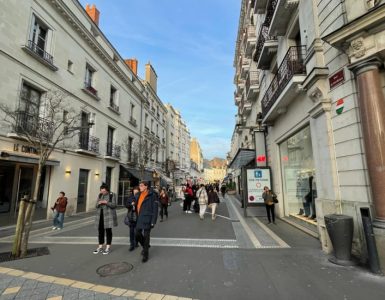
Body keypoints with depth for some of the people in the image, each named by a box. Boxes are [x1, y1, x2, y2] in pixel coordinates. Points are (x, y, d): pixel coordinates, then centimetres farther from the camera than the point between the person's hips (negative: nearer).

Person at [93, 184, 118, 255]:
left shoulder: (112, 195, -6)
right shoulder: (100, 195, 9)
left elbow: (114, 205, -11)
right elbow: (96, 205, 10)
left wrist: (106, 202, -24)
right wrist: (98, 203, -12)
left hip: (108, 215, -5)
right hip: (100, 215, 5)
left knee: (108, 231, 2)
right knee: (100, 231, 8)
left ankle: (108, 248, 11)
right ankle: (100, 247, 20)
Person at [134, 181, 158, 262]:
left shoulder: (152, 195, -11)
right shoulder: (138, 195, 9)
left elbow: (155, 209, -12)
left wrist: (153, 221, -14)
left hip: (147, 219, -6)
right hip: (139, 219, 6)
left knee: (146, 236, 3)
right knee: (137, 235, 10)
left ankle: (145, 254, 21)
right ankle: (145, 246, 39)